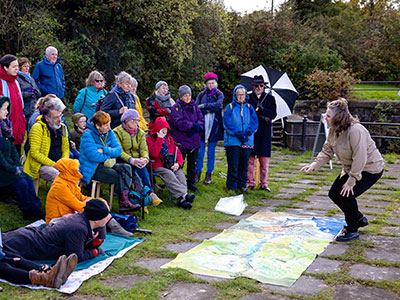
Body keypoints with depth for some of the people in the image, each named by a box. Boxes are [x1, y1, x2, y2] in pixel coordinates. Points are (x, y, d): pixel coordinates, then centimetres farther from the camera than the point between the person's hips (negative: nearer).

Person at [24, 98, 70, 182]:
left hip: (59, 164, 6)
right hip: (41, 165, -6)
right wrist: (53, 165, -18)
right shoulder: (38, 128, -10)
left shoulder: (63, 127, 10)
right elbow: (34, 153, -15)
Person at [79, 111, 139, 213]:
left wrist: (104, 150, -16)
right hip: (92, 169, -7)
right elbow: (93, 156, -23)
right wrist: (108, 158, -10)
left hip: (105, 164, 7)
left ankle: (124, 201, -24)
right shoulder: (88, 135, -14)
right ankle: (123, 202, -8)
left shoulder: (109, 132, 7)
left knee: (126, 168, -18)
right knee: (119, 177, -23)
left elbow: (118, 150, 0)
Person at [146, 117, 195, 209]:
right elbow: (154, 153, -13)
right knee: (169, 174, -34)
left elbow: (178, 152, 17)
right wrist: (160, 138, -11)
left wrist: (178, 163, -4)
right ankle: (184, 195, -50)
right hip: (158, 165, -4)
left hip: (171, 165, 5)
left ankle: (181, 199, -46)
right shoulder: (150, 139, 4)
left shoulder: (169, 139, 21)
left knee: (180, 173, -27)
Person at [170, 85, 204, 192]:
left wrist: (195, 129, -13)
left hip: (194, 140, 5)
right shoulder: (176, 107, -5)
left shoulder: (194, 106, 12)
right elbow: (179, 123, -17)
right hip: (181, 140, -5)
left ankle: (191, 182, 23)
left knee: (192, 162, 12)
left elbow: (201, 119, 5)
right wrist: (193, 125, -18)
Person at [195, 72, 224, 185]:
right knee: (200, 151, -2)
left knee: (211, 152, 4)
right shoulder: (201, 94, 11)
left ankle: (209, 174, 13)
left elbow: (218, 106, -12)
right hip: (202, 125, 1)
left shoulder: (219, 94, 6)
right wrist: (210, 109, -9)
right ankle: (198, 173, 10)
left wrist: (204, 106, -11)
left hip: (214, 126, -1)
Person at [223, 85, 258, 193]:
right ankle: (231, 186, 7)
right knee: (233, 165, -2)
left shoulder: (249, 107, 10)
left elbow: (255, 122, 3)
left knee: (244, 165, 9)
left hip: (247, 141, 3)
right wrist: (238, 134, -16)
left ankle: (242, 185, 20)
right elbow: (227, 124, -7)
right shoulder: (229, 107, 1)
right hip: (233, 141, -3)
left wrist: (247, 132, -14)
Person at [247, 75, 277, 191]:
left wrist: (263, 110, -16)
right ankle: (250, 182, 11)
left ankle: (264, 183, 10)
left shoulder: (270, 98, 9)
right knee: (250, 158, 0)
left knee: (264, 158, 1)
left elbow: (273, 114, 0)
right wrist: (259, 115, -10)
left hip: (265, 131, 0)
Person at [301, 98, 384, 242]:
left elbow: (360, 159, -32)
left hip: (370, 169, -9)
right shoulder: (333, 131, -4)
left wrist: (351, 181, -29)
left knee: (347, 194, -22)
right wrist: (314, 165, -15)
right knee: (334, 193, 8)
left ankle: (352, 230, 0)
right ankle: (360, 219, 30)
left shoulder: (355, 131, -32)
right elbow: (326, 152, 2)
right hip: (350, 168, 9)